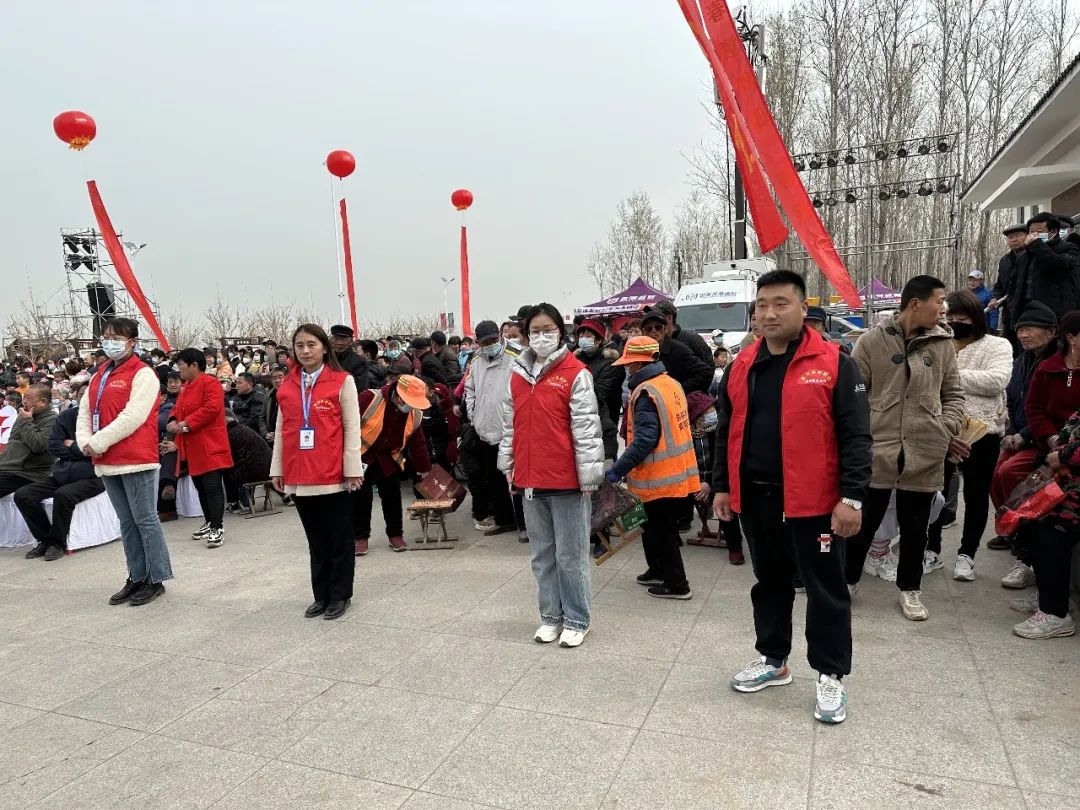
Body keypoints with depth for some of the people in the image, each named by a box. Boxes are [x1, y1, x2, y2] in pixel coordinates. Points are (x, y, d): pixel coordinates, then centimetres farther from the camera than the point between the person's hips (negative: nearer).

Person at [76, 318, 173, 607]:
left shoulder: (143, 374, -8)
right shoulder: (99, 375, 17)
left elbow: (132, 417, -18)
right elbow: (85, 412, 13)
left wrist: (99, 443, -16)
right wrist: (85, 441, -5)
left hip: (136, 460, -8)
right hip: (108, 462, 8)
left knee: (145, 520, -1)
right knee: (127, 522, 14)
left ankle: (156, 579, 9)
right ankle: (137, 578, 23)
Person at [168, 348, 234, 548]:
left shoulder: (209, 383, -11)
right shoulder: (186, 387, 17)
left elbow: (211, 408, -23)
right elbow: (178, 408, 23)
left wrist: (186, 424, -21)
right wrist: (173, 420, 1)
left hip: (210, 447, -9)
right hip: (192, 447, 9)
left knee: (213, 487, -8)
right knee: (200, 486, 15)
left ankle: (217, 528, -5)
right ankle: (209, 522, 26)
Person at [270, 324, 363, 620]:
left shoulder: (343, 381, -3)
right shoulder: (287, 385, 9)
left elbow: (352, 428, -5)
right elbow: (281, 429, 12)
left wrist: (353, 469, -9)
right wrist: (277, 469, 9)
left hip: (333, 474, -4)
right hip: (298, 476, 4)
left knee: (339, 537, 7)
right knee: (315, 538, 14)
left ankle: (340, 595, 20)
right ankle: (321, 595, 26)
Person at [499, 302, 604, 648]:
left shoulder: (575, 373, -8)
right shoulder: (518, 374, 9)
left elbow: (586, 427, -11)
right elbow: (509, 423, 15)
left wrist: (589, 475, -12)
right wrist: (508, 464, 14)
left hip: (567, 480, -5)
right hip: (530, 478, 6)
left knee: (570, 555, 5)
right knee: (543, 554, 16)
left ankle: (577, 620, 21)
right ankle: (551, 616, 30)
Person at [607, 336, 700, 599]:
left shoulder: (645, 392, -19)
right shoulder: (672, 384, 8)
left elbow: (645, 440, -25)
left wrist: (617, 470, -21)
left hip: (659, 478, -9)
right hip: (680, 474, 9)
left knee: (661, 530, 6)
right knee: (659, 527, 22)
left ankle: (676, 584, 16)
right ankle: (659, 571, 36)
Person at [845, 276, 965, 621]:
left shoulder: (943, 343, 5)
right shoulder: (873, 340, -5)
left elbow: (953, 394, 13)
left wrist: (947, 428, -2)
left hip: (925, 453, 3)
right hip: (876, 448, -3)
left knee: (915, 526, 14)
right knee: (864, 520, 10)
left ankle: (910, 589, 31)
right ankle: (849, 579, 28)